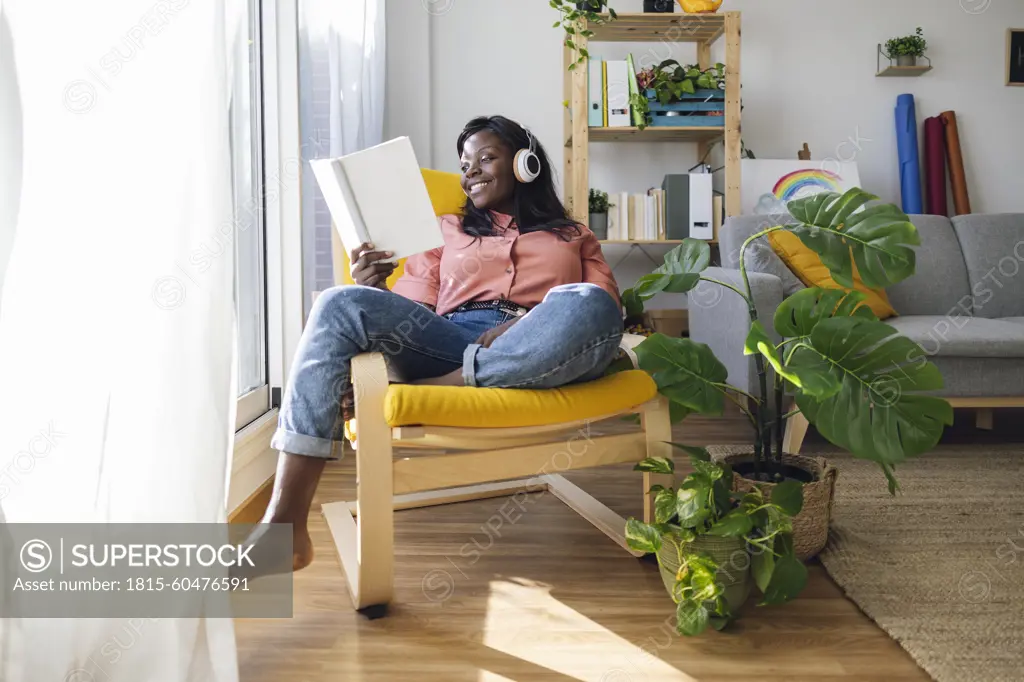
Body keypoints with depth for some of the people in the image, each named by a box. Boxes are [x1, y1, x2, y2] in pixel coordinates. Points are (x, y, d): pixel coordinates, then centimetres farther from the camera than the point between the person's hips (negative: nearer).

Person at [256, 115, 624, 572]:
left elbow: (605, 305, 9)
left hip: (539, 361, -1)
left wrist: (526, 323, -11)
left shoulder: (575, 237, 27)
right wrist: (373, 292, -5)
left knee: (587, 307, -34)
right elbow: (410, 309, 19)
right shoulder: (446, 229, 32)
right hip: (448, 343, 1)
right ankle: (285, 522, -35)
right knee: (340, 304, -26)